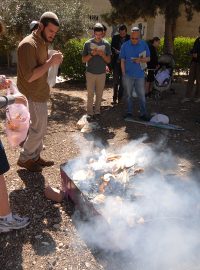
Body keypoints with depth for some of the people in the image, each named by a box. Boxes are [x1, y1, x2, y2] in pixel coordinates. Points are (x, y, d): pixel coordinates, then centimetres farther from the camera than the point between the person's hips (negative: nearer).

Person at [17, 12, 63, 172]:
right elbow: (29, 76, -26)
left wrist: (53, 61, 4)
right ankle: (24, 159, 19)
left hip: (40, 93, 9)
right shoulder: (28, 44, -21)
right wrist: (50, 62, -23)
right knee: (39, 129, 0)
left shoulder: (42, 43, 11)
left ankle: (35, 156, 31)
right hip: (33, 96, -9)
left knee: (40, 128, 16)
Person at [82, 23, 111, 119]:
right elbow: (83, 60, -1)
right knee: (90, 94, 3)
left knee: (99, 94, 9)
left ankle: (97, 111, 21)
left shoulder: (106, 44, -1)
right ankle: (89, 112, 11)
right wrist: (92, 54, -18)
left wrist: (102, 55, -17)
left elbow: (108, 60, 2)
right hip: (90, 73, -1)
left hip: (101, 73, 1)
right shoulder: (88, 43, -4)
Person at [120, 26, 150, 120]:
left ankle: (143, 113, 13)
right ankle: (129, 112, 24)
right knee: (129, 95, 11)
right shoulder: (125, 45, -3)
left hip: (140, 75, 0)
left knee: (141, 95, 4)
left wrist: (140, 60, -18)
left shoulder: (144, 44, -2)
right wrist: (124, 74, -2)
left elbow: (148, 58, 3)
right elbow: (122, 61, 1)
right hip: (128, 75, 0)